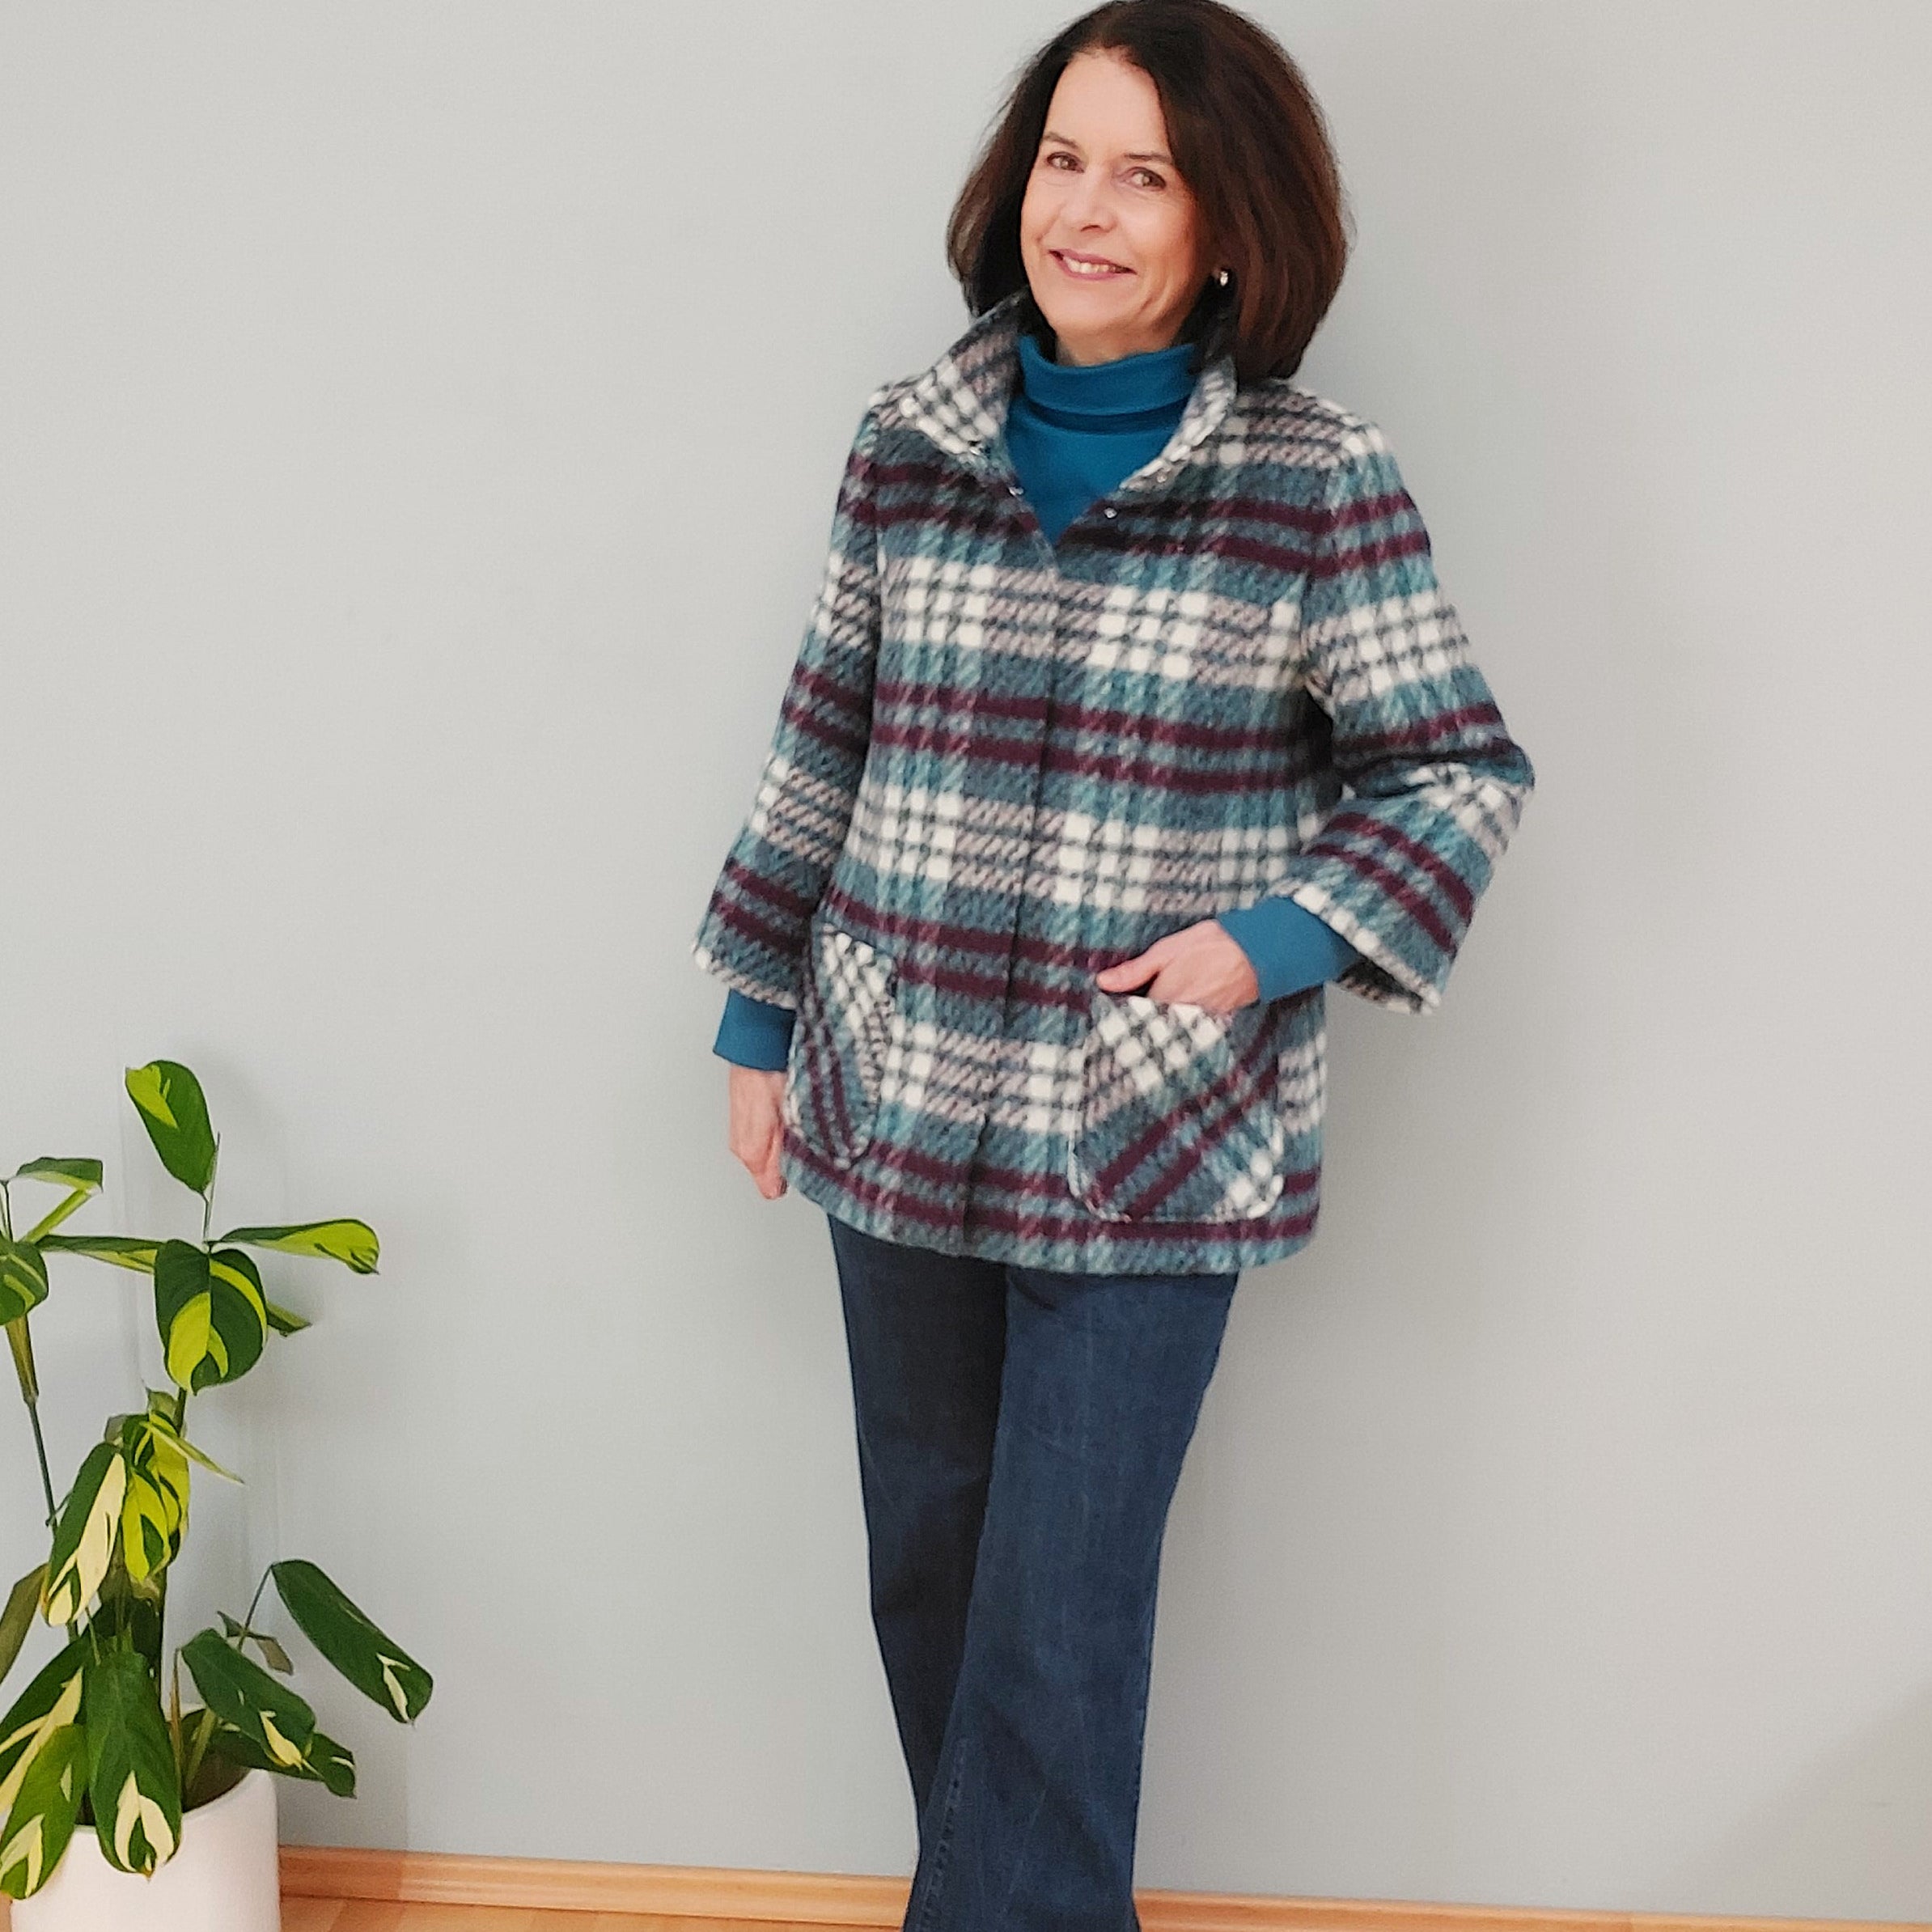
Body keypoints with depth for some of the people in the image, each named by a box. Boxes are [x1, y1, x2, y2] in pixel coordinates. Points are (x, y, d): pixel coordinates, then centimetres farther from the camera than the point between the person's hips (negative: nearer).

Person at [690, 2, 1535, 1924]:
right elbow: (822, 747, 11)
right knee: (924, 1563, 16)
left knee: (1061, 1618, 1)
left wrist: (1275, 940, -15)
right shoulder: (905, 446, 3)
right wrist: (759, 1022, 12)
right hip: (899, 1107, 4)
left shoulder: (1320, 484, -8)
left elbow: (1460, 777, -1)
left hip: (1154, 1150, -4)